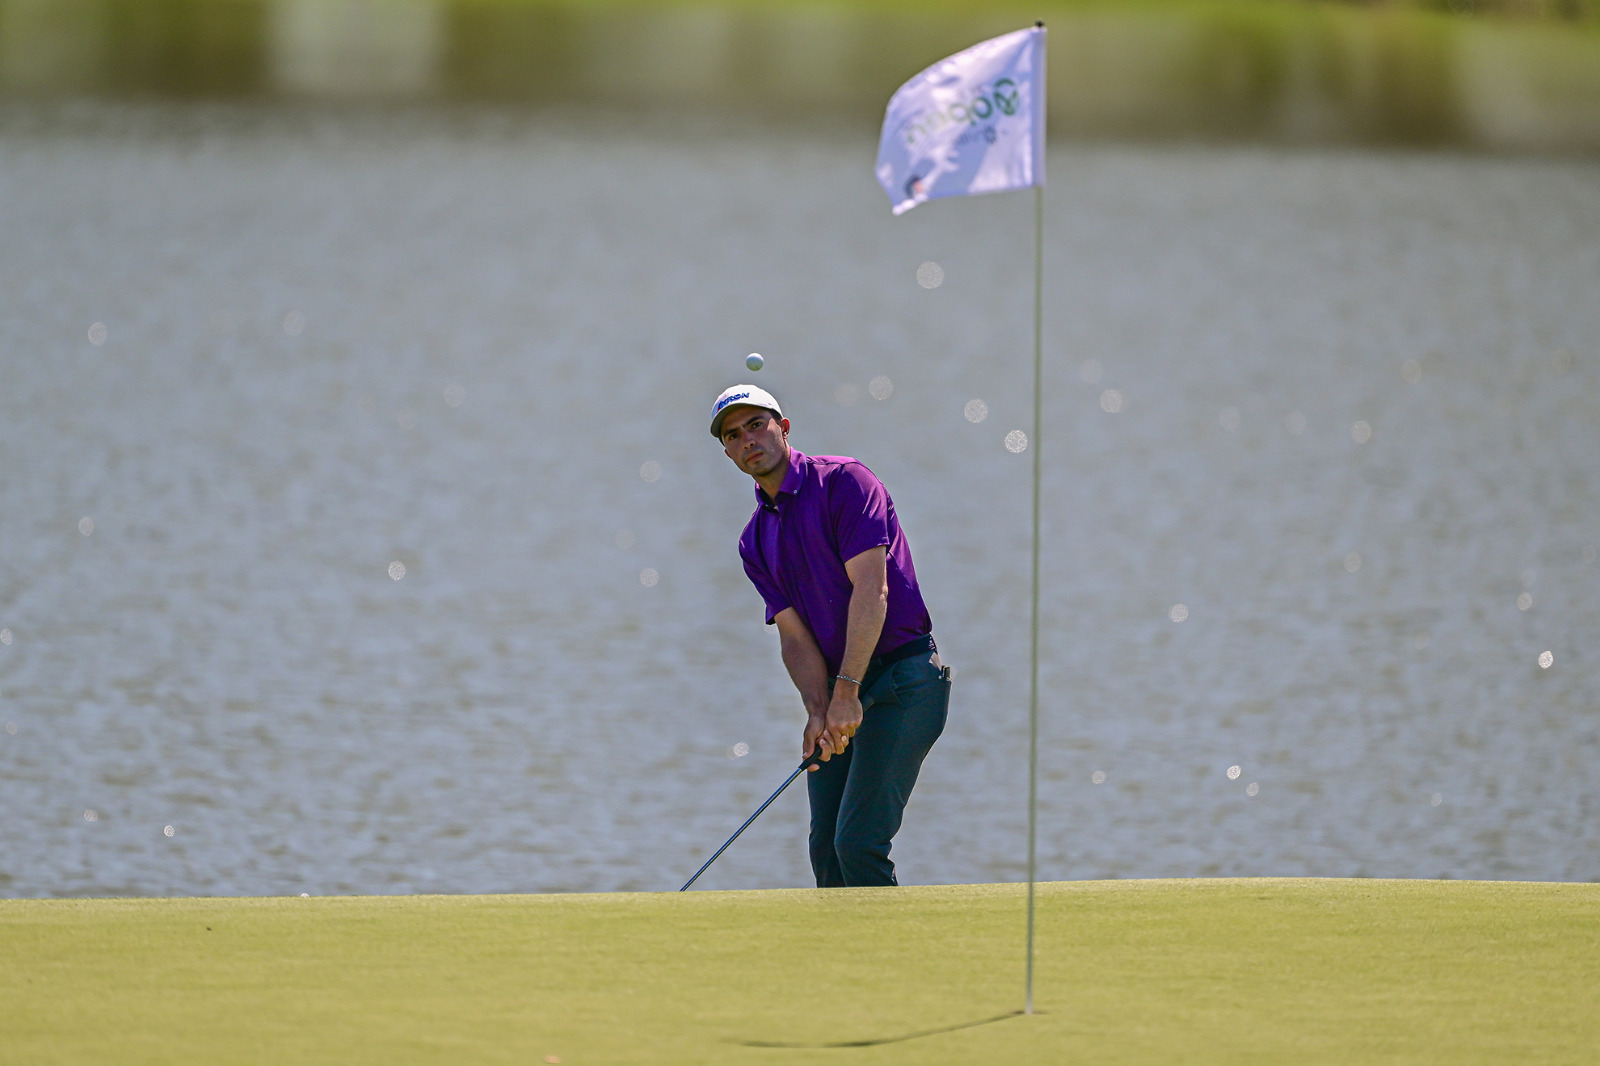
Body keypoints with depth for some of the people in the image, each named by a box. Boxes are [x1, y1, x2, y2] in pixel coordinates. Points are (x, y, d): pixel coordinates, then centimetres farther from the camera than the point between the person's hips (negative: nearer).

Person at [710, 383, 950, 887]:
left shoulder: (844, 482, -9)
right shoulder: (756, 542, 12)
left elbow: (871, 589, -17)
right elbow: (795, 634, 5)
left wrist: (847, 692, -24)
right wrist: (817, 711, -13)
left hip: (904, 680, -7)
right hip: (838, 693, 7)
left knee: (859, 841, -17)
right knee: (826, 850, 3)